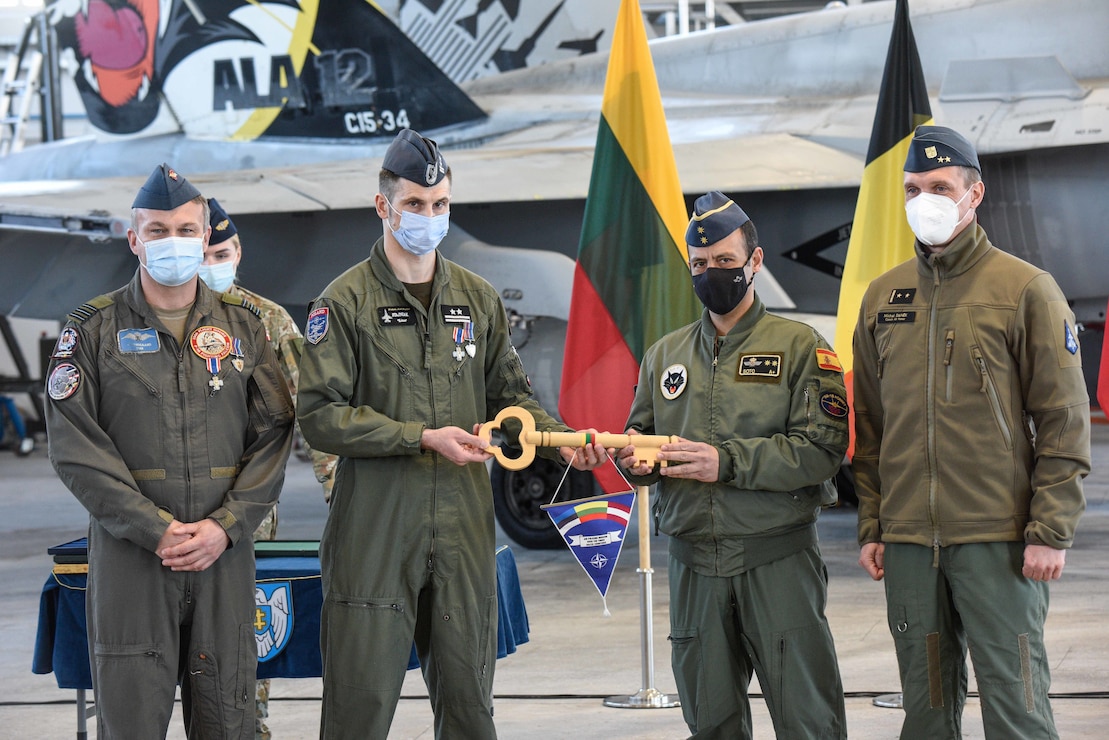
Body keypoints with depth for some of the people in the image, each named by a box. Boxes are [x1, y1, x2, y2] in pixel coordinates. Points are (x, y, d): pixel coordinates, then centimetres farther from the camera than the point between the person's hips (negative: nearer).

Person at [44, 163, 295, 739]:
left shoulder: (242, 326, 10)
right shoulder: (93, 330, 2)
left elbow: (273, 435, 5)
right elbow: (75, 447, -5)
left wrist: (226, 525, -9)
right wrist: (155, 530, -13)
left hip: (224, 551, 2)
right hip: (130, 554, -2)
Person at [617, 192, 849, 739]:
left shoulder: (799, 346, 0)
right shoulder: (665, 355, 15)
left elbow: (822, 449, -12)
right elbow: (639, 440, 19)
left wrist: (727, 461, -19)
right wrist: (635, 459, -5)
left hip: (777, 561, -4)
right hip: (694, 564, 5)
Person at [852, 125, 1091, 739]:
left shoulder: (1025, 290, -2)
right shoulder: (882, 298, 13)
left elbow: (1064, 421, -4)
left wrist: (1051, 531, -10)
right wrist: (871, 527, 11)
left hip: (998, 541, -4)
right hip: (907, 541, 5)